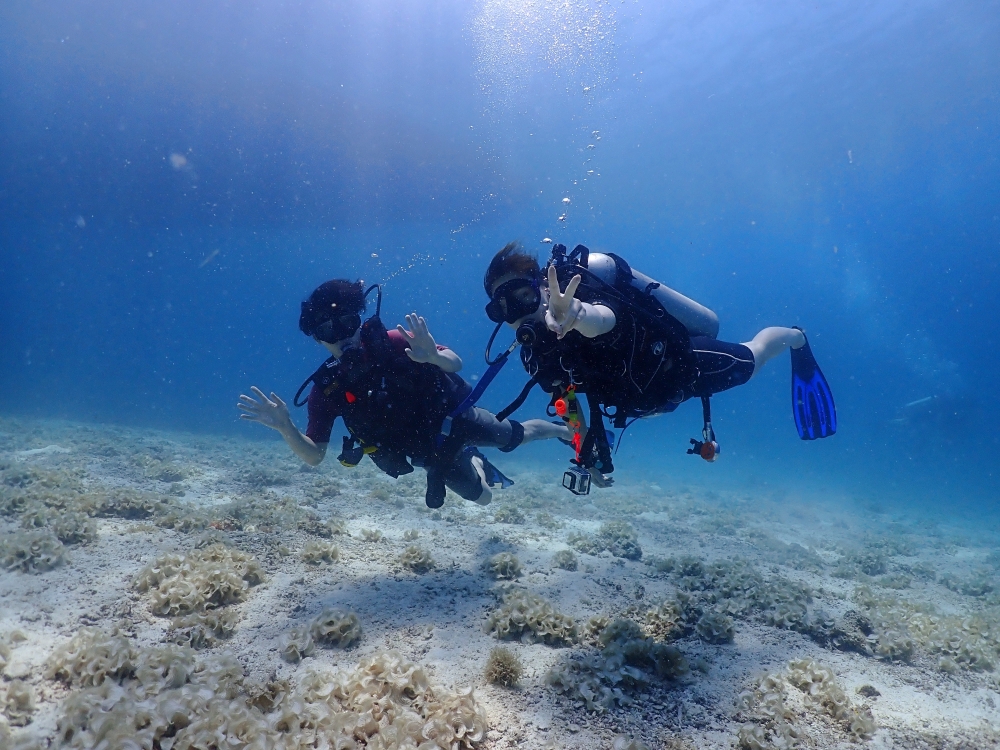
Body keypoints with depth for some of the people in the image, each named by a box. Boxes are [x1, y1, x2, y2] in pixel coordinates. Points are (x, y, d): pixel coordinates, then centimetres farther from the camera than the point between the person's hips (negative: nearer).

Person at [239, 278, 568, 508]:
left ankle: (565, 430, 52)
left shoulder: (392, 343, -26)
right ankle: (474, 460, 50)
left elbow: (456, 363, -22)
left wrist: (433, 356, -45)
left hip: (451, 417, -2)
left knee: (515, 436, 17)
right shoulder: (327, 390, -19)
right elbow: (314, 456, -17)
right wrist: (286, 428, -36)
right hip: (431, 452, 3)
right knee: (482, 496, 15)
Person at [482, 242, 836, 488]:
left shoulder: (576, 297, -40)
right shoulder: (535, 353, -18)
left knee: (750, 359, 21)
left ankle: (795, 338, 58)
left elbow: (604, 318, -66)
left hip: (688, 362, -8)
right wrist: (586, 454, -1)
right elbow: (565, 398, -2)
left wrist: (575, 315, -88)